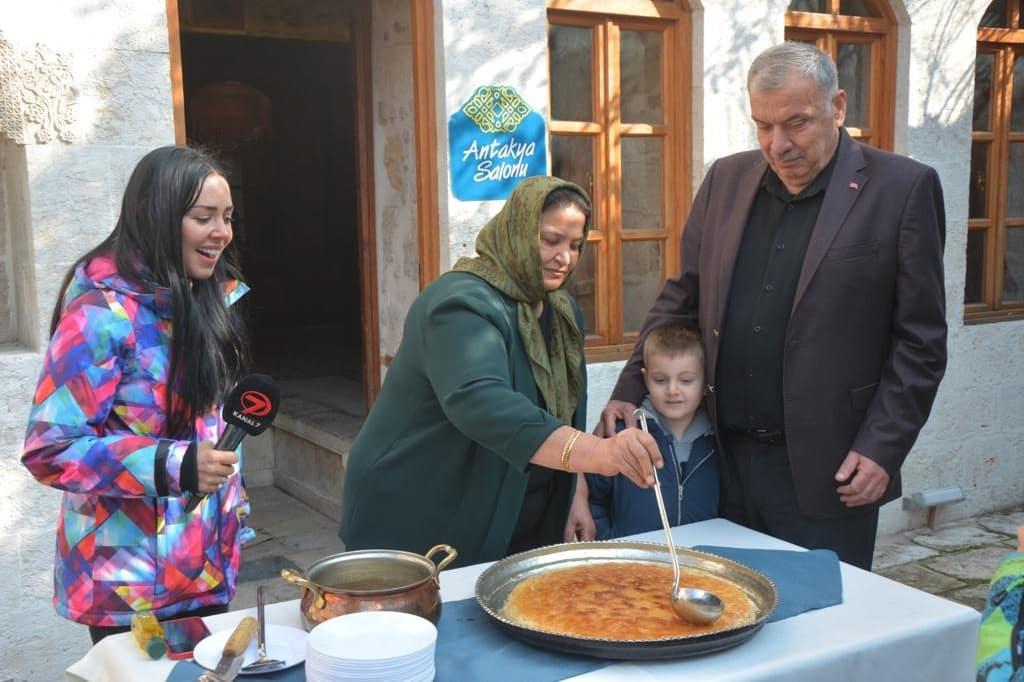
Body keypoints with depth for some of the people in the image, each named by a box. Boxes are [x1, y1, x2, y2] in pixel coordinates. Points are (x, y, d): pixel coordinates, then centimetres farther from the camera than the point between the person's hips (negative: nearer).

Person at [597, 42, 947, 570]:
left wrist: (882, 448, -10)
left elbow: (920, 341, -5)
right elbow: (681, 298, 12)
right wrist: (629, 391, 4)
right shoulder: (726, 180, 7)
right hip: (726, 461, 4)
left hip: (826, 472, -4)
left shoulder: (902, 189, -6)